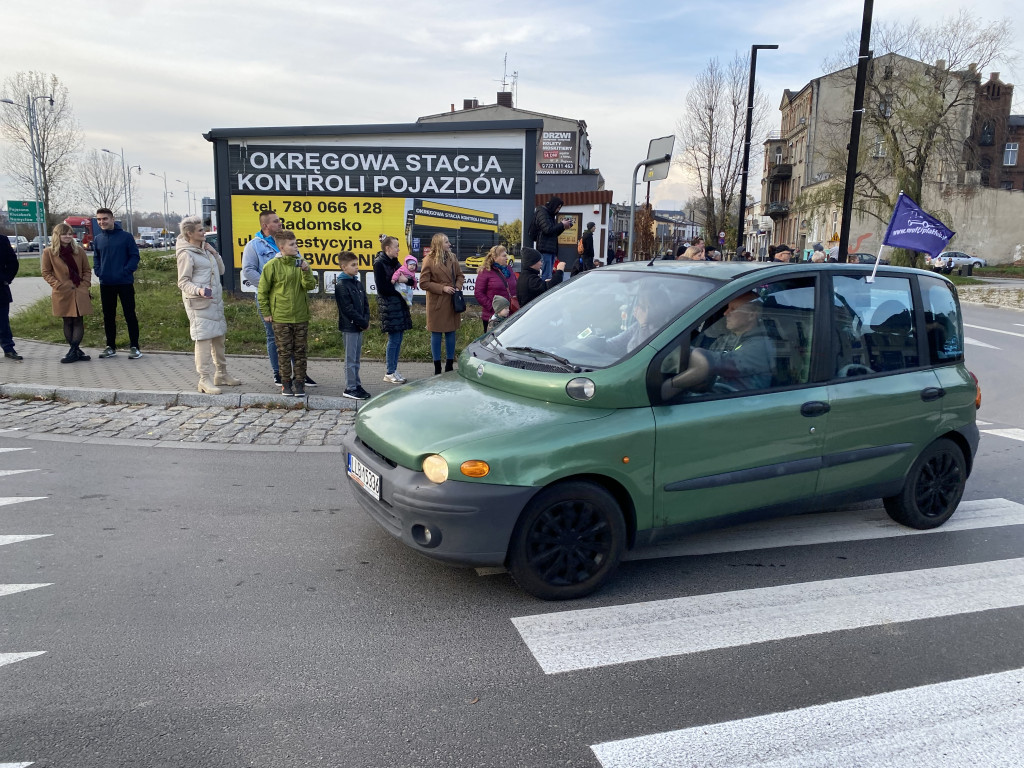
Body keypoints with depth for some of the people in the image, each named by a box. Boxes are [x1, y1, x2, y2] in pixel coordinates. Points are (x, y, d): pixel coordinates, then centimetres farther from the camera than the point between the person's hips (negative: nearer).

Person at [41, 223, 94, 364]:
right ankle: (76, 351, 9)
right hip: (62, 293, -1)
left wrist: (85, 285, -2)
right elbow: (45, 272, 3)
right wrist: (58, 285, -8)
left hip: (80, 293, 1)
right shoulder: (48, 252, -1)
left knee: (78, 321, -4)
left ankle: (73, 351, -3)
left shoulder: (79, 250, 6)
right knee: (68, 322, 3)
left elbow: (87, 270, 11)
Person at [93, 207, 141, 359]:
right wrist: (98, 272, 1)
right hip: (106, 284, 5)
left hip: (125, 283, -4)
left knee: (129, 315, -1)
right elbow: (96, 258, 18)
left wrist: (126, 271, -15)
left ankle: (134, 347, 5)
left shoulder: (126, 237, -4)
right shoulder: (98, 239, 8)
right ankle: (110, 346, 20)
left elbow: (135, 256, -5)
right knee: (108, 316, 10)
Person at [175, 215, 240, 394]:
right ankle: (205, 379, -5)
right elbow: (183, 282, -11)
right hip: (198, 303, -8)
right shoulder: (186, 254, -10)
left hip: (215, 300, 9)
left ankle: (221, 374, 26)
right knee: (204, 339, -9)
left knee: (218, 337, 14)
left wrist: (214, 252, 4)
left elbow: (221, 270, 17)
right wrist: (198, 290, -29)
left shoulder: (205, 249, 14)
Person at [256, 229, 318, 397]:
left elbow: (310, 286, -4)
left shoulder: (301, 263, 4)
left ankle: (299, 382, 16)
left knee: (300, 351, 8)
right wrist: (266, 313, -2)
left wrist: (306, 271, -20)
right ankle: (286, 383, 15)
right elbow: (262, 291, -1)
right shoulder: (272, 265, -6)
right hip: (281, 317, -3)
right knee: (284, 352, 5)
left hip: (301, 317, 3)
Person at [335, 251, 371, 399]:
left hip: (359, 327, 8)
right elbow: (348, 309, -17)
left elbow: (365, 304, 13)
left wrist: (366, 320, -3)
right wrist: (363, 323, -14)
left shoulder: (358, 283, 13)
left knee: (356, 358, 13)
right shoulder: (341, 286, -12)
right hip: (349, 327, -8)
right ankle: (350, 388, 3)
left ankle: (357, 385, 21)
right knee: (351, 359, -3)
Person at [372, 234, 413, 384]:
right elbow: (382, 288, -14)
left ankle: (393, 370, 15)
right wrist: (399, 291, -8)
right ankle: (389, 373, 2)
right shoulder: (379, 263, -8)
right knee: (394, 338, -7)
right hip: (388, 304, -8)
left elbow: (412, 281, 13)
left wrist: (405, 279, -8)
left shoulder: (394, 262, 15)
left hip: (399, 303, 8)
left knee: (398, 338, 7)